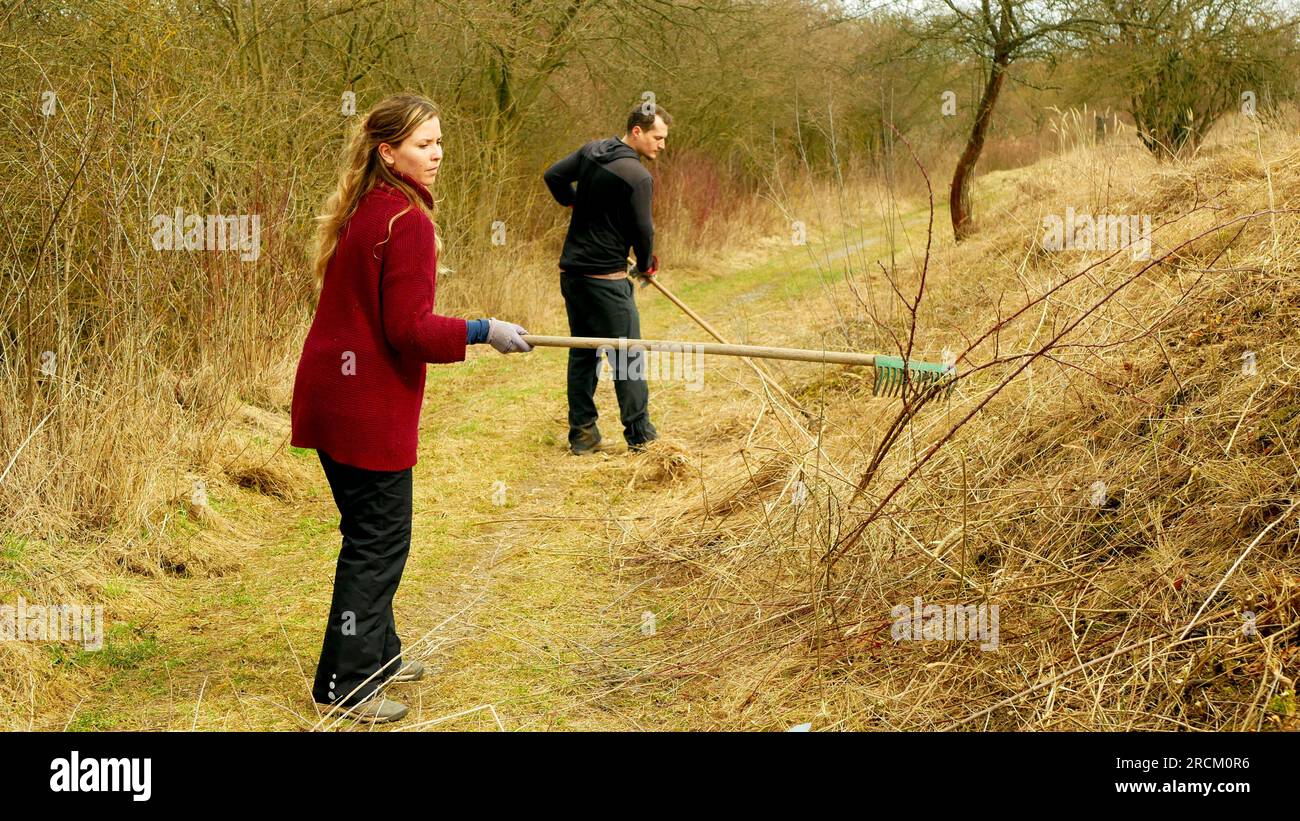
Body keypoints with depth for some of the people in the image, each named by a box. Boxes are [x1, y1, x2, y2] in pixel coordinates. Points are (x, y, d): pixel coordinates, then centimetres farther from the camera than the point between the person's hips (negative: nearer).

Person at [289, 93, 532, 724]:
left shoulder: (357, 212, 10)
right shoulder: (407, 222, -18)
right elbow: (409, 329, -20)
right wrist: (482, 332, -14)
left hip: (332, 399, 9)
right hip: (371, 409, -9)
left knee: (370, 536, 20)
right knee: (378, 541, 1)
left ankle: (375, 654, 34)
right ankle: (345, 683, 9)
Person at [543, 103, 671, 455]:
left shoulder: (591, 151, 7)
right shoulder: (638, 177, -15)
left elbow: (553, 176, 16)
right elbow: (642, 230, -11)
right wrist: (646, 264, 8)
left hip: (571, 272, 8)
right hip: (606, 278, -8)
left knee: (582, 352, 13)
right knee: (628, 355, 2)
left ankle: (582, 435, 15)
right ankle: (639, 433, 8)